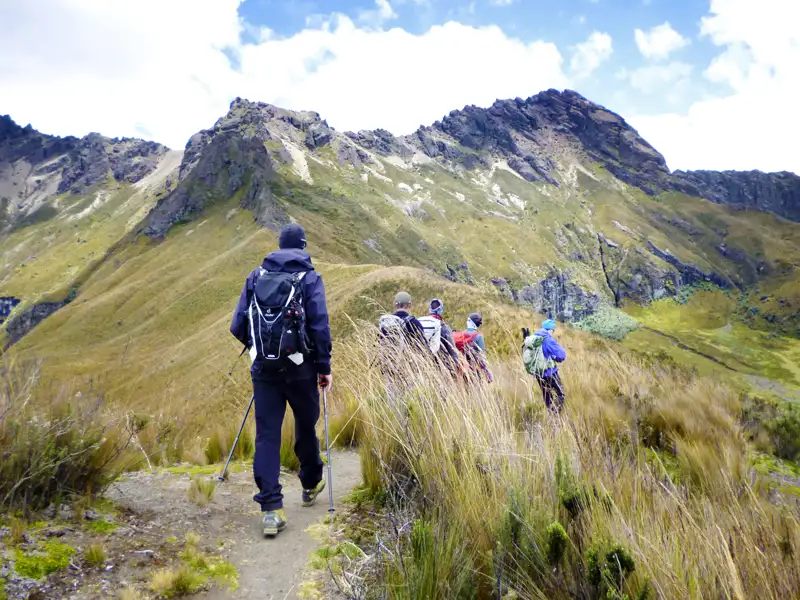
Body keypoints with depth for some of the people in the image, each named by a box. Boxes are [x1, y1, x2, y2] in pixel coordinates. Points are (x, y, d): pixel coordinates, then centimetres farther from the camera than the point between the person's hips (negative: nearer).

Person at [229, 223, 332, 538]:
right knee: (305, 426, 17)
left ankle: (271, 509, -2)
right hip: (300, 366, -2)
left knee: (267, 434, 3)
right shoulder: (309, 277, -3)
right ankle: (311, 485, 36)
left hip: (264, 367, 2)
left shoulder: (256, 276, 7)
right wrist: (324, 366, -3)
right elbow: (320, 325, -11)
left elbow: (238, 325, 4)